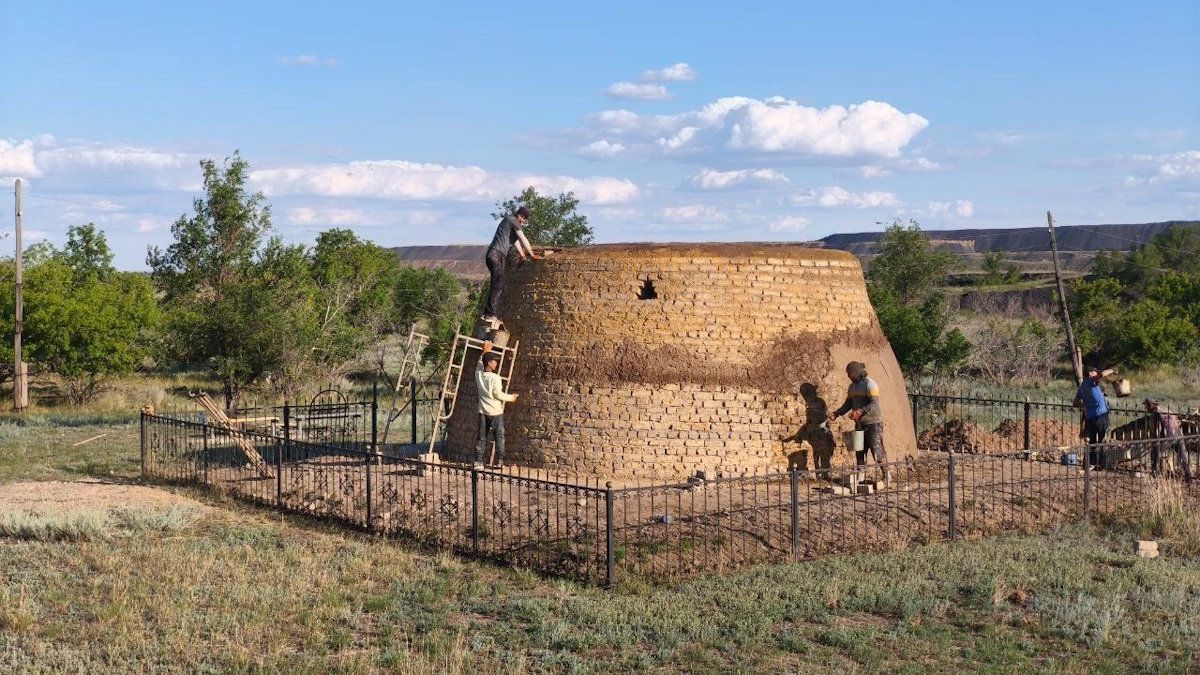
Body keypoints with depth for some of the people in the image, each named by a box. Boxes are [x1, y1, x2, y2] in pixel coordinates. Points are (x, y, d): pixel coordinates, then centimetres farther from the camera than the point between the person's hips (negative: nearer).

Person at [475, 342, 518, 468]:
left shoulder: (478, 374, 0)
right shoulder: (495, 378, -17)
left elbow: (479, 365, 23)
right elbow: (498, 394, -15)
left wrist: (485, 352, 28)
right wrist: (510, 397, 1)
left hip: (483, 412, 5)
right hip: (496, 412, -5)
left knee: (482, 437, 11)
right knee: (499, 437, 2)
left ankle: (478, 460, 8)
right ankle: (500, 461, -1)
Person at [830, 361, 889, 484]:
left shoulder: (869, 384, -13)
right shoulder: (852, 386, 12)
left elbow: (874, 404, -22)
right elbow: (848, 404, 17)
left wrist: (860, 411, -33)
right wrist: (836, 413, 3)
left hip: (873, 423, -8)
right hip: (860, 424, 8)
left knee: (877, 451, -8)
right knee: (860, 452, 7)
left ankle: (887, 475, 4)